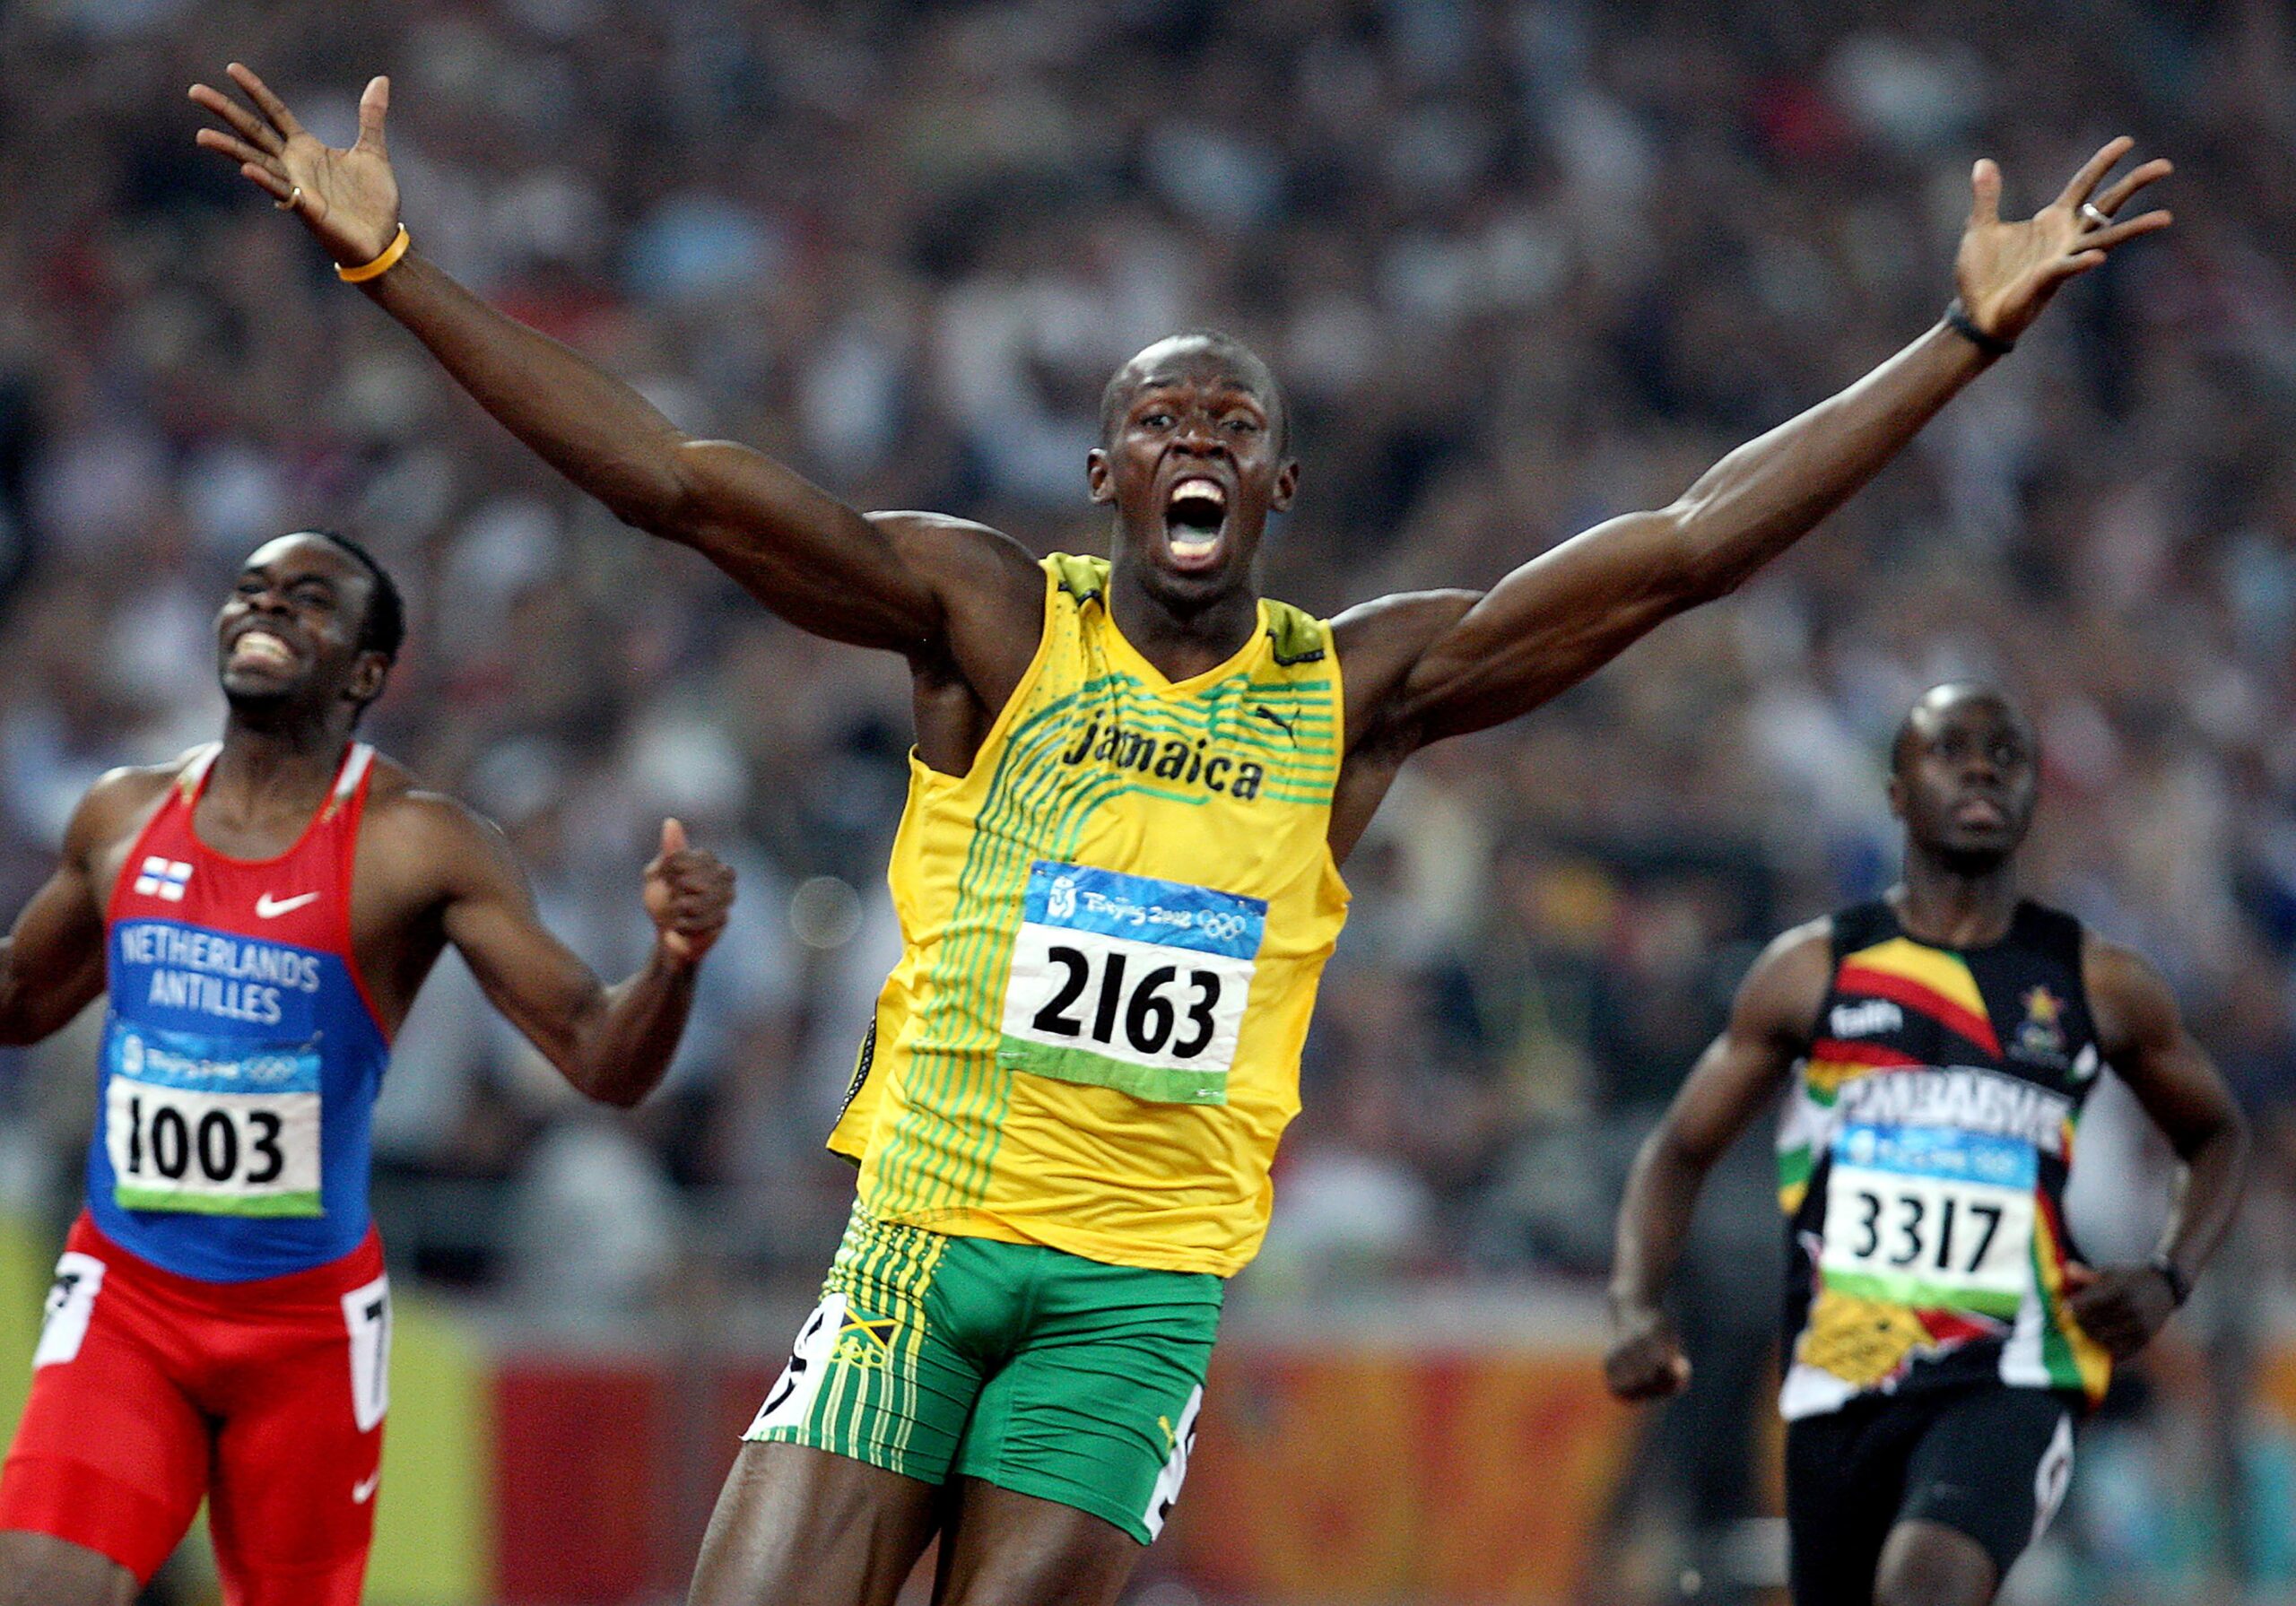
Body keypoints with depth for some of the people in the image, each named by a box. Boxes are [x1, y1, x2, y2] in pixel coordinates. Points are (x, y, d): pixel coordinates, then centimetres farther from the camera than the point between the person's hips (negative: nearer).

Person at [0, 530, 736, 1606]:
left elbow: (602, 1062, -11)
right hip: (124, 1297, 2)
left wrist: (674, 961, -31)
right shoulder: (123, 819, 5)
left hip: (308, 1316, -2)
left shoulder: (419, 848, -8)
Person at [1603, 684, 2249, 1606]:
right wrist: (1637, 1307, -6)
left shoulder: (2097, 986, 7)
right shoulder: (1813, 970, 7)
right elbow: (1680, 1149, 13)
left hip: (2008, 1385, -2)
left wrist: (2167, 1282, 3)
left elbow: (2217, 1133, 23)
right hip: (1838, 1390, 2)